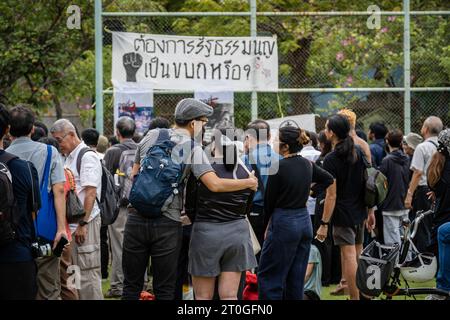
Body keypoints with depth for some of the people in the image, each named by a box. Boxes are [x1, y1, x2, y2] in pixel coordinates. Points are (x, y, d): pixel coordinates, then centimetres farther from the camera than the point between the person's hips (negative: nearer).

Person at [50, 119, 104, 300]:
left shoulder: (87, 157, -9)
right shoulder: (68, 158, 18)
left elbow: (90, 193, -16)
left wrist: (83, 224, -20)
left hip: (85, 222, -9)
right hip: (71, 223, 9)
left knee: (88, 273, -10)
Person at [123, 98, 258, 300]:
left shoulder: (152, 136, 7)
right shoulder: (193, 149, -5)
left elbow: (134, 173, 15)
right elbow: (214, 185, -16)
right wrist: (248, 183, -3)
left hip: (137, 217, 3)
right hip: (167, 224, -3)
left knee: (131, 286, 9)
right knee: (165, 290, 5)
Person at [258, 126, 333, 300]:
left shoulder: (278, 167, -15)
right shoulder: (308, 165, 5)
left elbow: (269, 200, -6)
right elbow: (329, 179, 21)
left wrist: (266, 226, 7)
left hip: (283, 223, -7)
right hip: (305, 222, 7)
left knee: (267, 277, -2)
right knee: (296, 279, 11)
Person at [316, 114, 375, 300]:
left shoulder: (331, 160, -14)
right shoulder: (359, 153, 5)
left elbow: (332, 195, -16)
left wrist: (324, 223, -13)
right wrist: (371, 212, 16)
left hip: (342, 214, -7)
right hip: (359, 212, 7)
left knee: (349, 257, -5)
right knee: (358, 255, 16)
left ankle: (355, 297, -5)